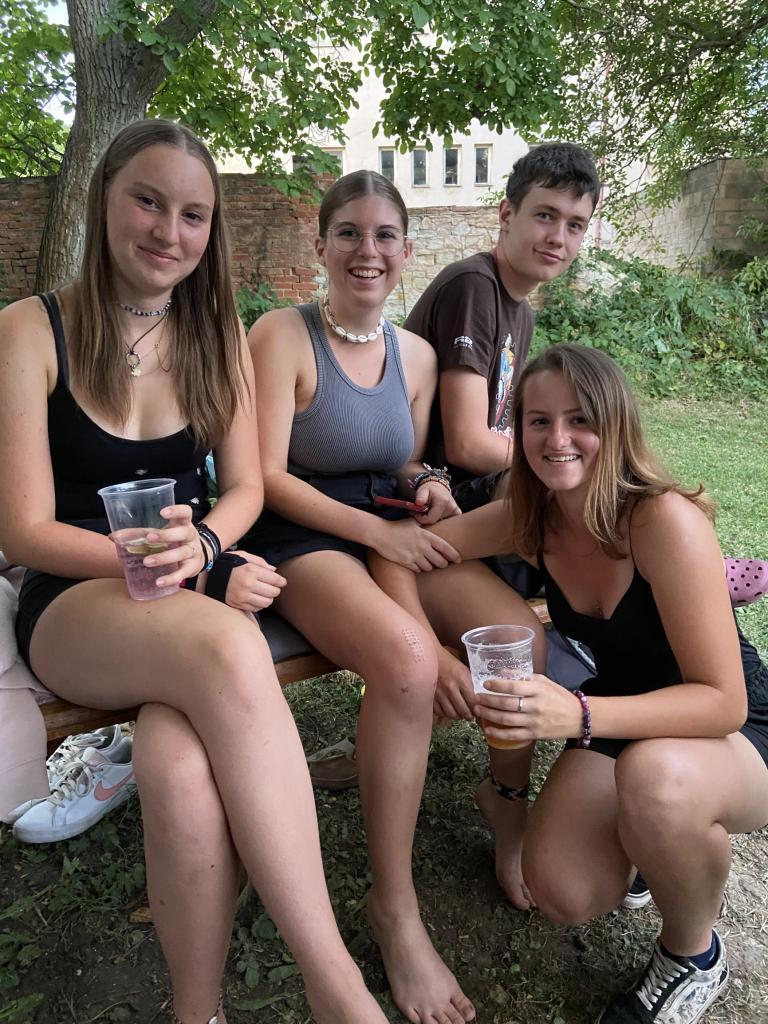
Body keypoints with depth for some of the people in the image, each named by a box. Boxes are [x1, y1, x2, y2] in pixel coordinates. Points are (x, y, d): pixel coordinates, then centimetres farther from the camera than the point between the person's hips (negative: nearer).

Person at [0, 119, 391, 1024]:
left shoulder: (217, 334, 9)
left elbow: (245, 487, 6)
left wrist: (198, 546, -16)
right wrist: (154, 558, -19)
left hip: (191, 607, 3)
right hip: (74, 607, -2)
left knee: (181, 767, -33)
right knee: (230, 648, -37)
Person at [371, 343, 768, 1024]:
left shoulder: (665, 520, -28)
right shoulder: (528, 520, -12)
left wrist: (578, 716, -44)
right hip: (621, 728, 4)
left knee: (655, 778, -38)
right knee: (564, 895, -19)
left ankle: (694, 955, -4)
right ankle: (648, 839, 16)